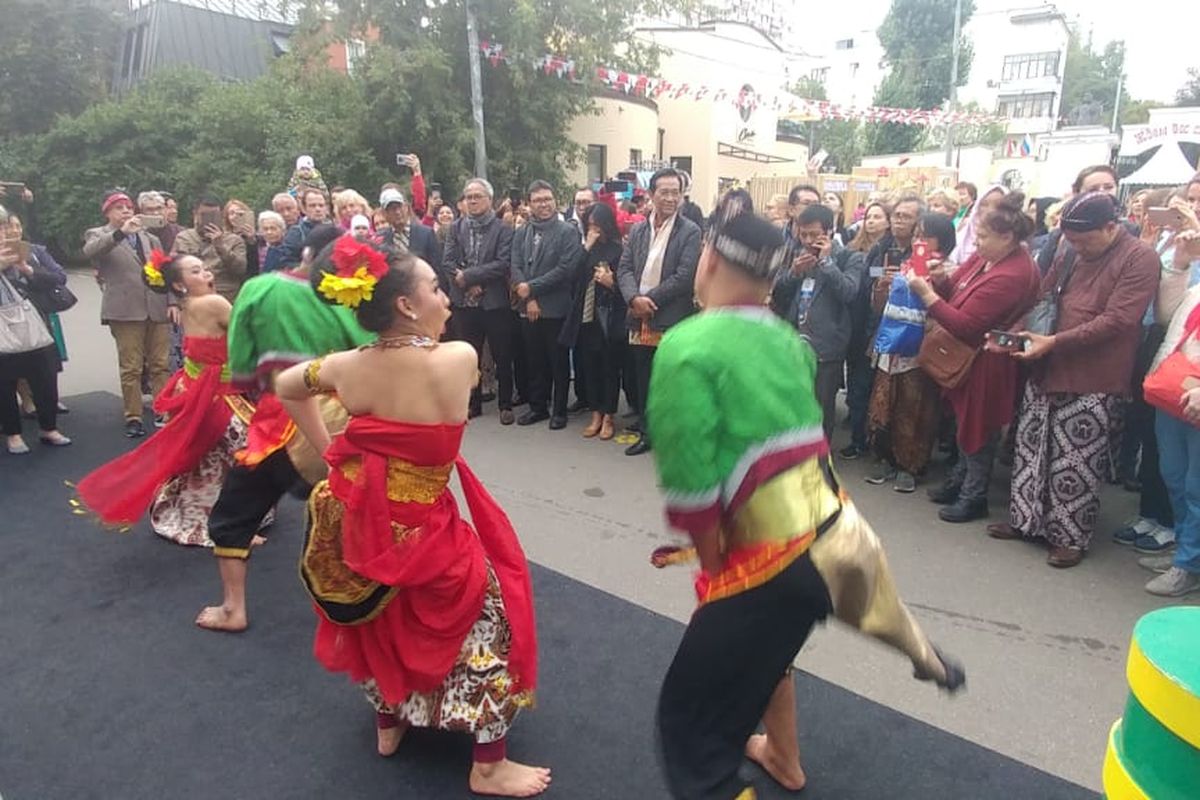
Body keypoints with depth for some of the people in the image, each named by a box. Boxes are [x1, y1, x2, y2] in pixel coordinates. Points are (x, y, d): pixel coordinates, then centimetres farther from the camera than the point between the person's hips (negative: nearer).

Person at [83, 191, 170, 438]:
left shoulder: (149, 237, 19)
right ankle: (133, 417, 7)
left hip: (157, 308, 3)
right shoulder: (98, 235, 7)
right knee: (131, 368, -1)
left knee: (160, 365, 5)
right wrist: (121, 232, -29)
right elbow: (90, 251, -16)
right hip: (126, 310, -3)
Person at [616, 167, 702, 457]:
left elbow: (684, 277, -13)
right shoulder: (637, 230, 11)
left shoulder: (690, 232, -5)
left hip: (671, 321, -5)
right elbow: (624, 269, 5)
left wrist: (649, 298, -14)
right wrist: (635, 298, -14)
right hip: (640, 319, 5)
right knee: (642, 381, 13)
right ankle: (646, 433, 27)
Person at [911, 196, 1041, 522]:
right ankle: (959, 481, 36)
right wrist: (940, 278, -11)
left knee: (978, 429, 5)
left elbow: (964, 325, -26)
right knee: (965, 420, 20)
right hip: (968, 355, 9)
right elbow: (957, 291, 10)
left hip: (986, 364, -9)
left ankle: (974, 497, 21)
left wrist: (926, 293, -23)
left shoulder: (1011, 276, -26)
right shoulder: (987, 257, 1)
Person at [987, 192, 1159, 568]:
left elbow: (1116, 321, -18)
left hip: (1093, 382, -6)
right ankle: (1026, 519, 27)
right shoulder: (1071, 255, 12)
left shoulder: (1140, 258, -9)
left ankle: (1071, 537, 17)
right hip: (1046, 370, 7)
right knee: (1031, 449, 13)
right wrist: (1015, 331, -2)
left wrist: (1054, 342, -23)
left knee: (1076, 464, 2)